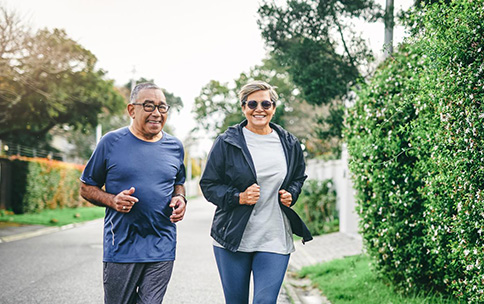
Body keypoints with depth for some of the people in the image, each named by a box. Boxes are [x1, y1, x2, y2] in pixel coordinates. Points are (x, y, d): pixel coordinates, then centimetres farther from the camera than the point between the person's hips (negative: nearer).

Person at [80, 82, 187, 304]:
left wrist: (180, 199, 3)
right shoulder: (111, 142, -2)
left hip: (162, 250, 2)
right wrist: (112, 200, -13)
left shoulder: (174, 147, 9)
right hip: (121, 248, -2)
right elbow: (87, 187, 6)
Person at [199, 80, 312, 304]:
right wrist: (239, 197, -15)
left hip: (275, 241, 1)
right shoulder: (226, 143, -1)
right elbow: (208, 184, 1)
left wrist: (291, 193, 1)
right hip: (232, 238, -1)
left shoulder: (289, 144, 8)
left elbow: (299, 177, 23)